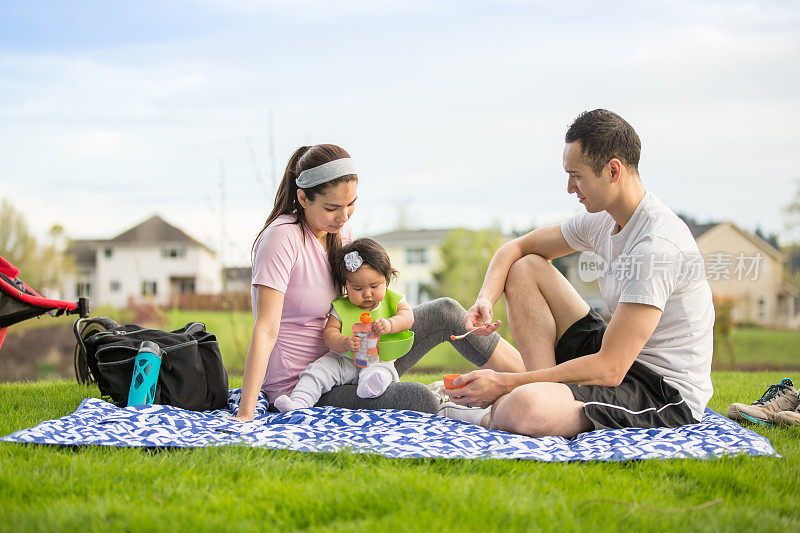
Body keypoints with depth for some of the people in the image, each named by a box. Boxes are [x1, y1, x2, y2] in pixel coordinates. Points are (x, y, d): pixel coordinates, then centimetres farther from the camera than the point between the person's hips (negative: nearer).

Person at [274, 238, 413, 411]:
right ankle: (299, 401, -28)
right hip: (344, 359, 1)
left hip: (379, 360, -1)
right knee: (318, 370, -19)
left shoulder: (392, 300, 2)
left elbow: (407, 316, -12)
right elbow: (329, 332, -6)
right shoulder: (341, 307, 0)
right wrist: (344, 343, -28)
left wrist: (390, 324, -34)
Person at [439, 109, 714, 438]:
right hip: (622, 360, 10)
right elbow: (516, 249, 16)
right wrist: (484, 300, -6)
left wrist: (505, 382, -24)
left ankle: (490, 418, 0)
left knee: (526, 410, -37)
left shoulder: (658, 244, -26)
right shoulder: (600, 220, 4)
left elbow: (609, 369, -28)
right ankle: (551, 393, -4)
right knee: (525, 268, 9)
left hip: (669, 391, -9)